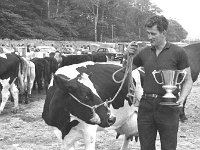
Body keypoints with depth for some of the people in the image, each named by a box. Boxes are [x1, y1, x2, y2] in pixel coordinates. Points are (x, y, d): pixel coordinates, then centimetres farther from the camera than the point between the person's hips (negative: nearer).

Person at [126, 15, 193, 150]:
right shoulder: (144, 53, 9)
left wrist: (182, 97, -17)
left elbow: (188, 80, 0)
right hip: (146, 106, 4)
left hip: (168, 107, -3)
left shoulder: (178, 52, -3)